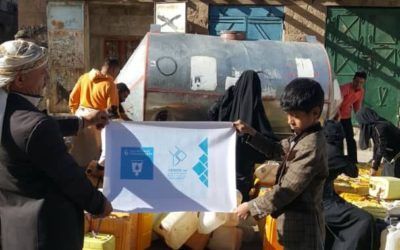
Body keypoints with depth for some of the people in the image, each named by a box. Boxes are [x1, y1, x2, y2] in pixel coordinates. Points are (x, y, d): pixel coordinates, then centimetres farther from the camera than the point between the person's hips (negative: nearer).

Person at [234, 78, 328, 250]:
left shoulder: (310, 147, -26)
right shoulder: (302, 137, 4)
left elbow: (287, 190, -25)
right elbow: (276, 150, 20)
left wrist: (251, 207, -17)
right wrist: (251, 134, 6)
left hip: (301, 224, -9)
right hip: (296, 219, 9)